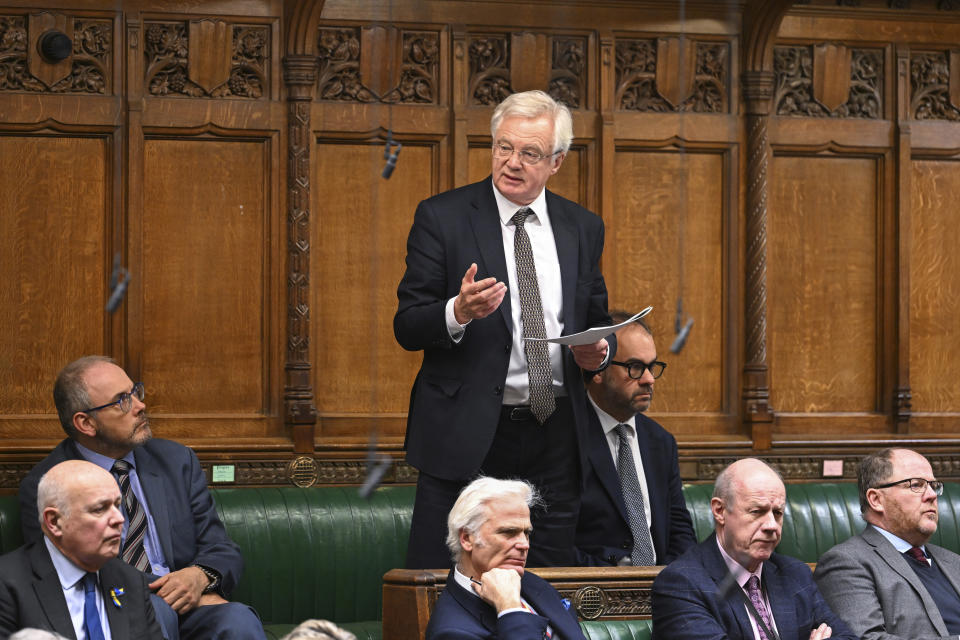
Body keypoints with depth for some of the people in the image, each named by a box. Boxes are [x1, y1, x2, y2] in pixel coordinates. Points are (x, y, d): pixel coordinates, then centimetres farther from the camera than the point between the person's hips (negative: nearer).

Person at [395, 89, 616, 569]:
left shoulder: (583, 228, 11)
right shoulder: (441, 217, -2)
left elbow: (597, 322, 18)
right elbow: (407, 327, -5)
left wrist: (598, 350, -5)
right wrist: (459, 312, -25)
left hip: (555, 435, 4)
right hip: (466, 434, -3)